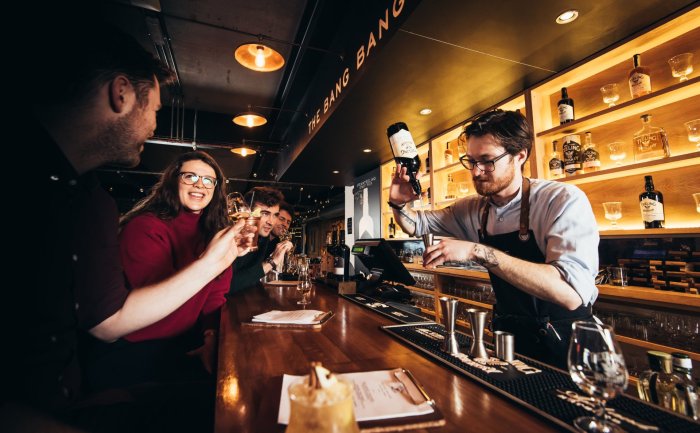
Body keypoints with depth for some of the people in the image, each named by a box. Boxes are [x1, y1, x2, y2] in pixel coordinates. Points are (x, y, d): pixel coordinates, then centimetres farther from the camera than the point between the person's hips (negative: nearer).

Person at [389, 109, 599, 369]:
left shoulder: (563, 201, -18)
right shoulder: (474, 209, -2)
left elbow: (571, 292, -31)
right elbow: (416, 224, 8)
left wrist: (477, 251, -36)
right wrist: (398, 203, -12)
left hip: (562, 345, -3)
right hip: (508, 336, 4)